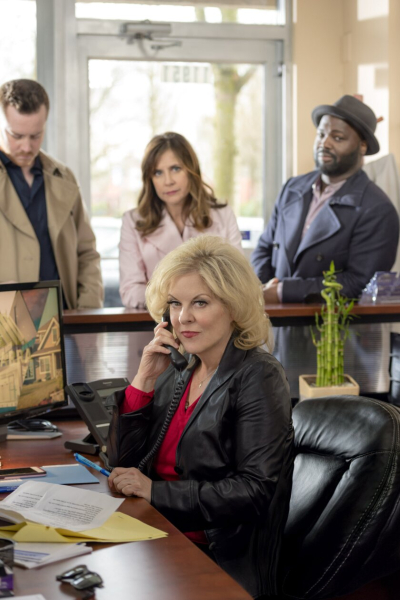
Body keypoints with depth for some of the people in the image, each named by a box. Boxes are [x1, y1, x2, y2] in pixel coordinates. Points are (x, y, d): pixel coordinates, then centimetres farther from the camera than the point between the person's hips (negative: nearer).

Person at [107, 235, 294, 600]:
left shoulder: (258, 377, -9)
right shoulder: (180, 371, 11)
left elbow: (255, 491, -17)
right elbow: (122, 461, 10)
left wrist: (157, 491, -18)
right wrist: (145, 378, -1)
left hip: (224, 565, -6)